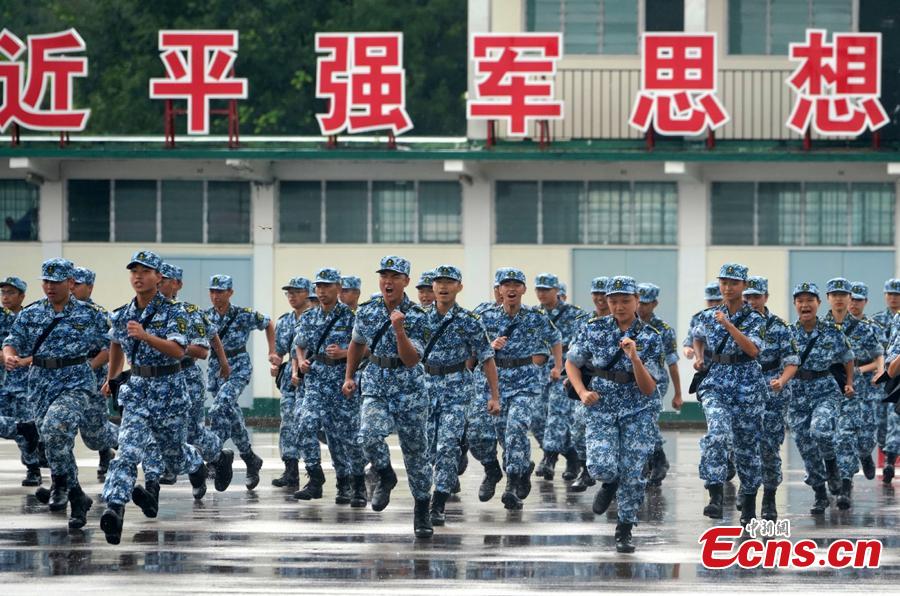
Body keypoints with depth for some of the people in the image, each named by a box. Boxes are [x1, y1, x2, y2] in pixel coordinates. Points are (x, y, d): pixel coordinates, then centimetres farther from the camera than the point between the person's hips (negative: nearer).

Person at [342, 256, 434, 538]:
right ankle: (384, 476, 5)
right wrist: (349, 376, 17)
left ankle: (422, 512, 18)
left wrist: (399, 329, -31)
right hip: (376, 386, 2)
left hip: (408, 389, -2)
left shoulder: (416, 316, -10)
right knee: (370, 434, -25)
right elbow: (357, 344, 20)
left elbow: (411, 360, -19)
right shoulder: (367, 311, 1)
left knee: (416, 450, 3)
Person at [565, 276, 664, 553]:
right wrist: (582, 392, -7)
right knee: (602, 466, -18)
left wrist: (634, 358, -25)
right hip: (601, 408, 0)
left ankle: (625, 530, 13)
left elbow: (648, 388, -9)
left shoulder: (650, 337, -6)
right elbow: (571, 362, 10)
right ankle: (610, 484, 20)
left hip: (638, 411, 0)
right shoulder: (594, 329, -3)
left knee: (632, 473, -5)